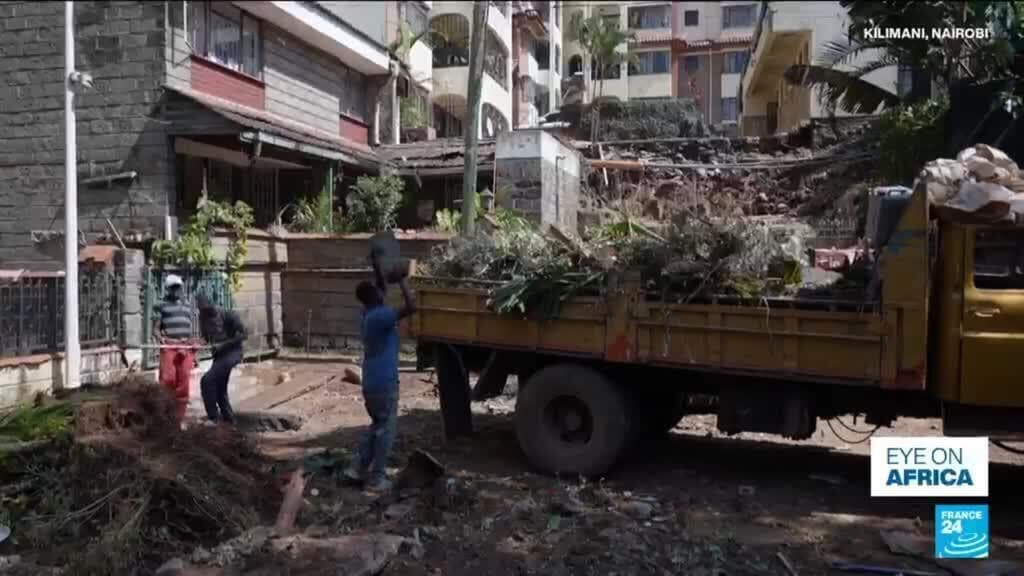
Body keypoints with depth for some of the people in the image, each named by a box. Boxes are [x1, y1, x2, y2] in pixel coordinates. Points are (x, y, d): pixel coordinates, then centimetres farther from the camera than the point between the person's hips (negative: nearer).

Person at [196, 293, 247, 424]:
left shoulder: (227, 314, -15)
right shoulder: (203, 317, 4)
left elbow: (242, 334, -15)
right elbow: (206, 337, 13)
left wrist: (223, 344, -21)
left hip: (231, 352, -8)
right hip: (219, 355, 8)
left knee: (207, 381, -18)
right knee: (219, 389, 12)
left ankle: (213, 417, -11)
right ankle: (228, 419, 24)